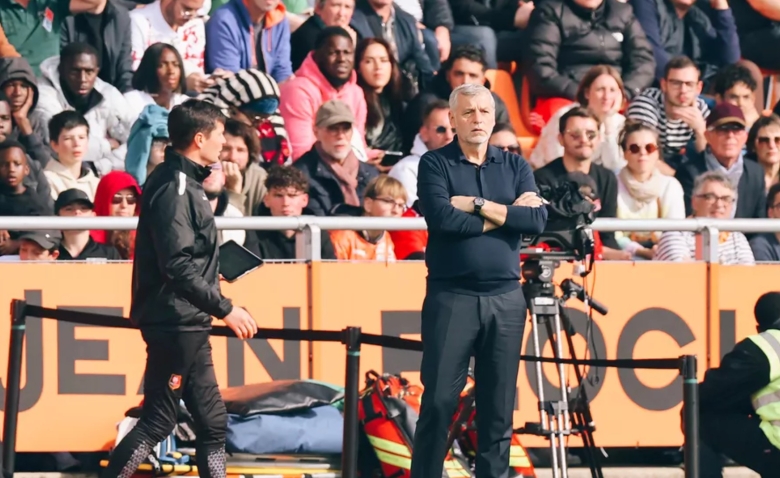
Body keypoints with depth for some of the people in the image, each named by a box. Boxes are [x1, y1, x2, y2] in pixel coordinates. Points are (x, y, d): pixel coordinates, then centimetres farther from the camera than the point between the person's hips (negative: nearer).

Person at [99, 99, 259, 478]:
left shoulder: (185, 182, 14)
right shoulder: (174, 187, -16)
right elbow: (178, 267, -23)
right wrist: (225, 309, -22)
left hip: (188, 324, 10)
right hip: (174, 322, -10)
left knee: (212, 421, 10)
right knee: (158, 421, -7)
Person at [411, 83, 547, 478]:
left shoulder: (515, 166, 11)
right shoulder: (435, 164, 2)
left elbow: (537, 220, -4)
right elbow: (442, 219, -15)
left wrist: (479, 205, -10)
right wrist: (506, 215, -8)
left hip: (506, 298, 3)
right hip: (451, 295, -3)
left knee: (499, 405, 5)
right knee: (439, 400, -5)